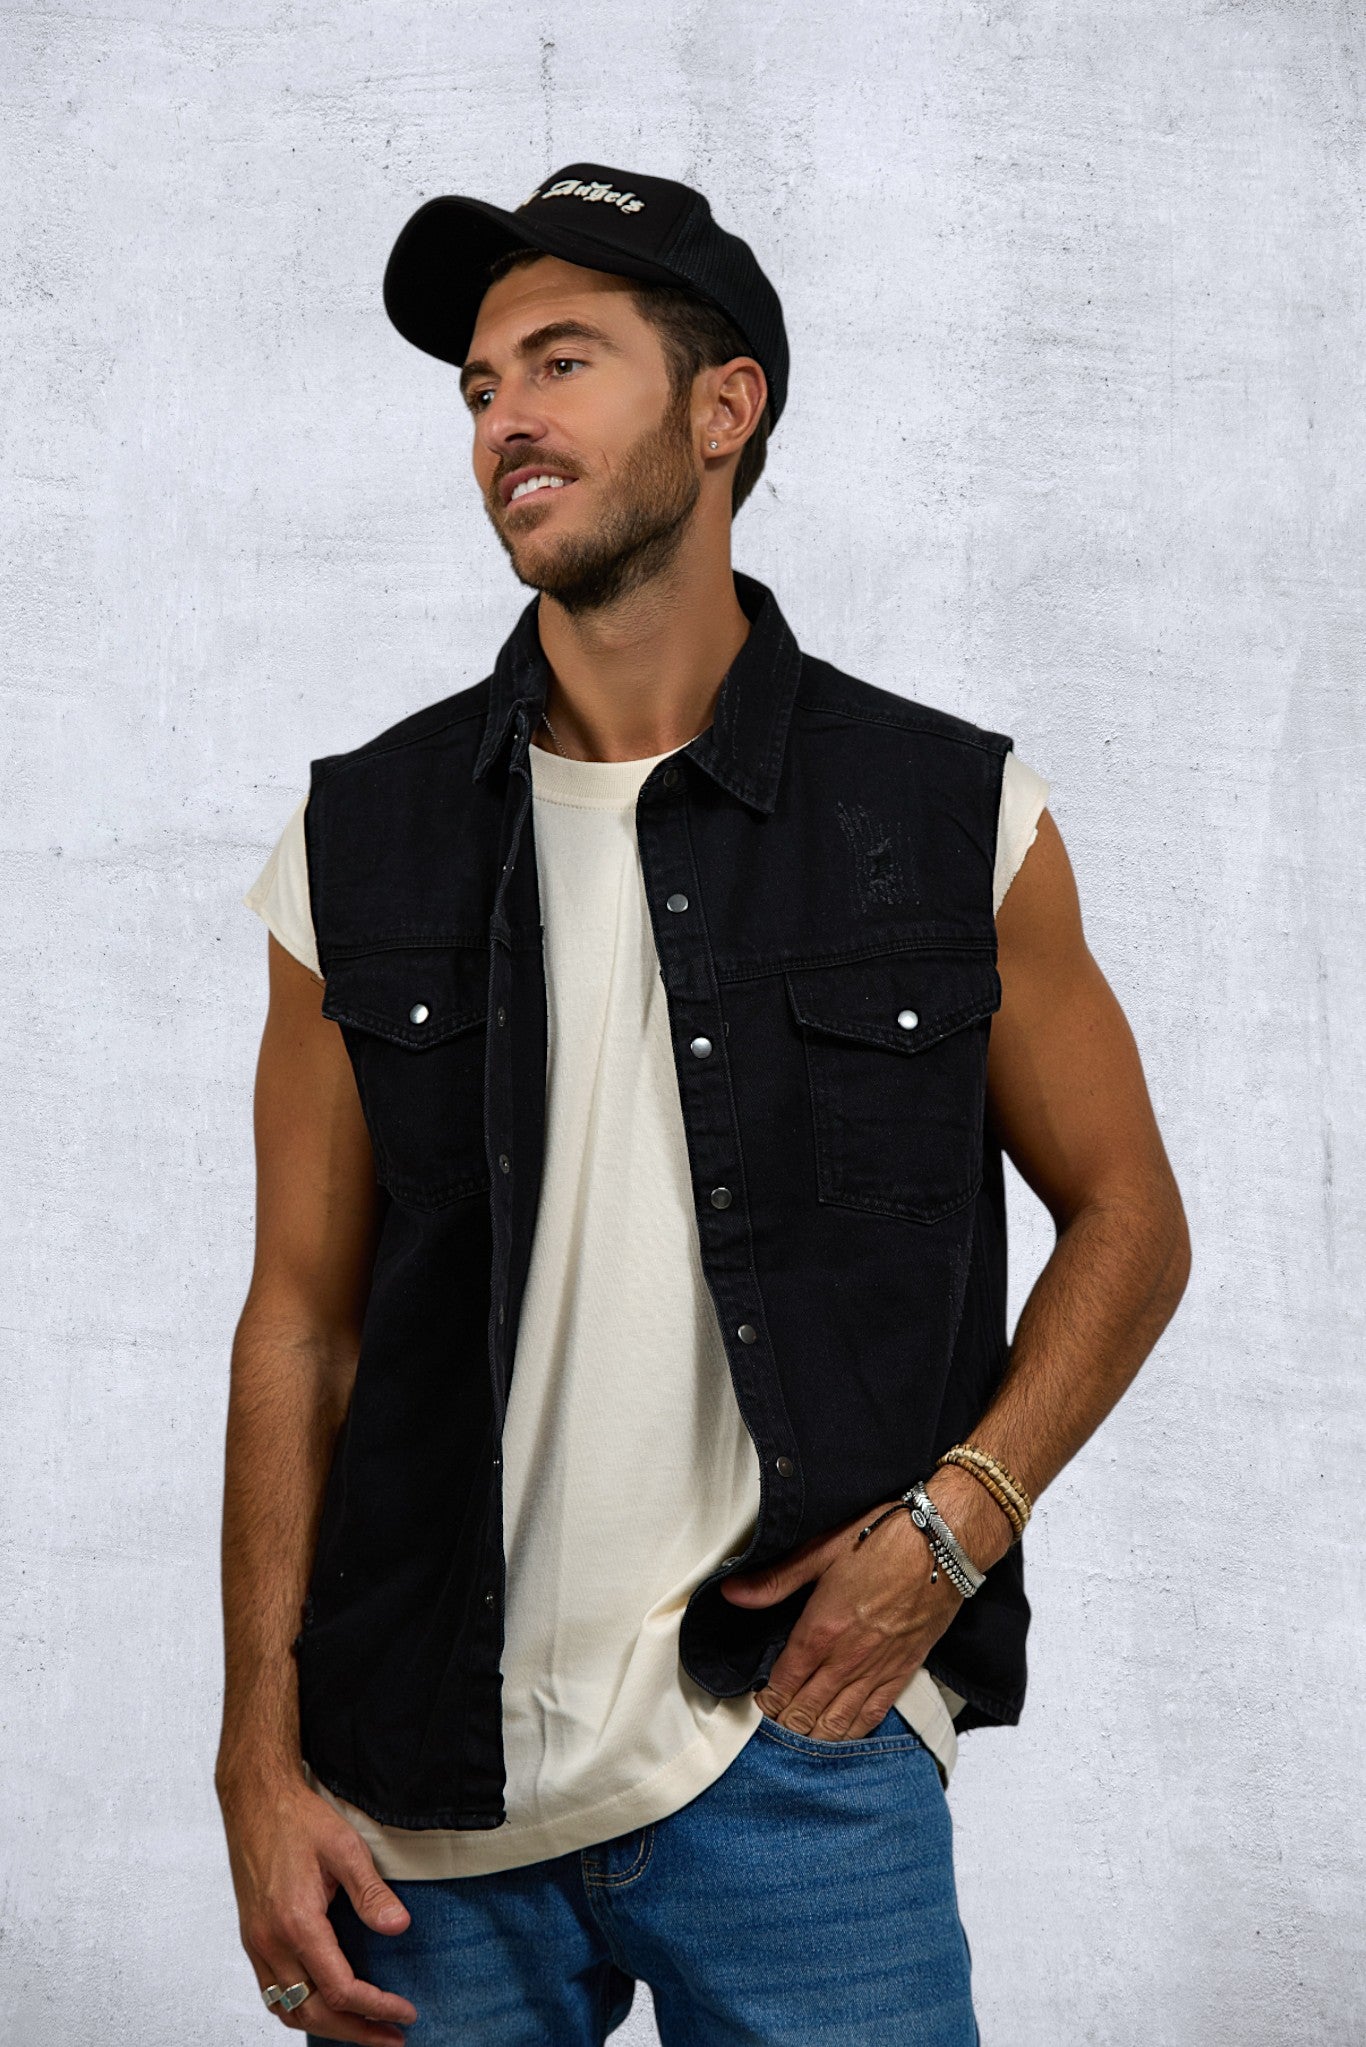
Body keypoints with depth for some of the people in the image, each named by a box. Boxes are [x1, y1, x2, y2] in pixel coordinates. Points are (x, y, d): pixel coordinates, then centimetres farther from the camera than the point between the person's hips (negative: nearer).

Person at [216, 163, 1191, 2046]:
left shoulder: (956, 820, 0)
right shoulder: (363, 844, 3)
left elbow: (1128, 1217, 9)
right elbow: (303, 1320, 4)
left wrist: (955, 1516, -7)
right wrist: (264, 1761, -1)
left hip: (797, 1760, -1)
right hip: (434, 1789, 2)